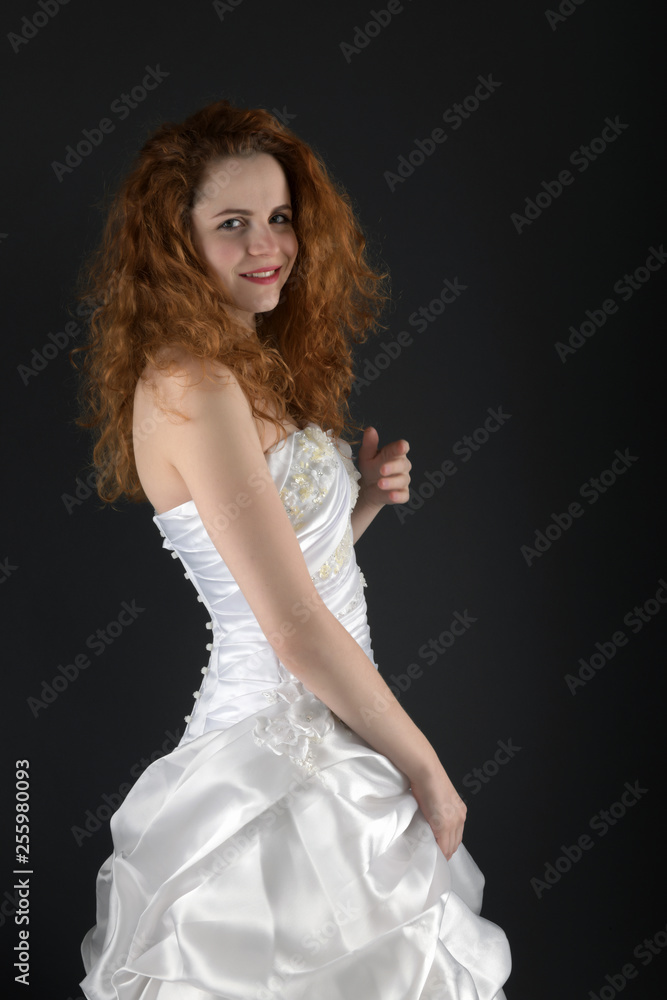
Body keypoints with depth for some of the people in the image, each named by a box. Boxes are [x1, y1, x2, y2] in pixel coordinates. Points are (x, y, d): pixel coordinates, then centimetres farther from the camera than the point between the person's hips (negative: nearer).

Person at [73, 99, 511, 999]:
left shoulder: (255, 368, 9)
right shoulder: (189, 385, -20)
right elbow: (295, 629, -22)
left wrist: (361, 500, -2)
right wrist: (428, 771, -13)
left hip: (328, 727, 9)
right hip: (282, 750, -9)